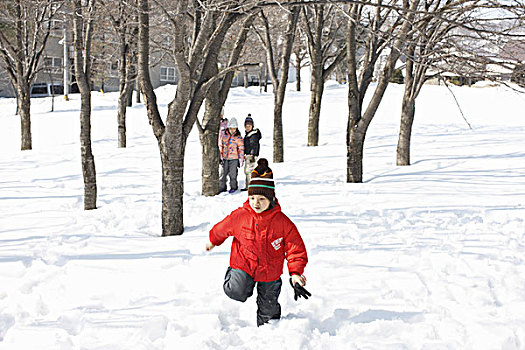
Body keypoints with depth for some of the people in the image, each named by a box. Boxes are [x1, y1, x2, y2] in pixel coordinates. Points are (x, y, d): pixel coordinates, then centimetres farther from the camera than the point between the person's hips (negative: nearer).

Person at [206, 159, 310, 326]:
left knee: (268, 310, 11)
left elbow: (296, 250, -10)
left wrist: (295, 272, -23)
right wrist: (213, 242, 24)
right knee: (237, 292, -23)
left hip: (269, 272, 1)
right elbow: (221, 229, 6)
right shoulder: (239, 216, -16)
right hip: (243, 266, 0)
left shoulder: (283, 222, -17)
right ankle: (232, 275, 12)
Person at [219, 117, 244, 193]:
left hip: (234, 158, -4)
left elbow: (241, 149, -2)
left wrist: (241, 159, -5)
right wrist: (220, 156, 12)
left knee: (232, 173, 1)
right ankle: (221, 187, 15)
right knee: (223, 173, 7)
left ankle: (233, 187, 16)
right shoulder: (224, 136, 9)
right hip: (225, 158, 4)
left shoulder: (238, 138, -3)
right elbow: (221, 146, 16)